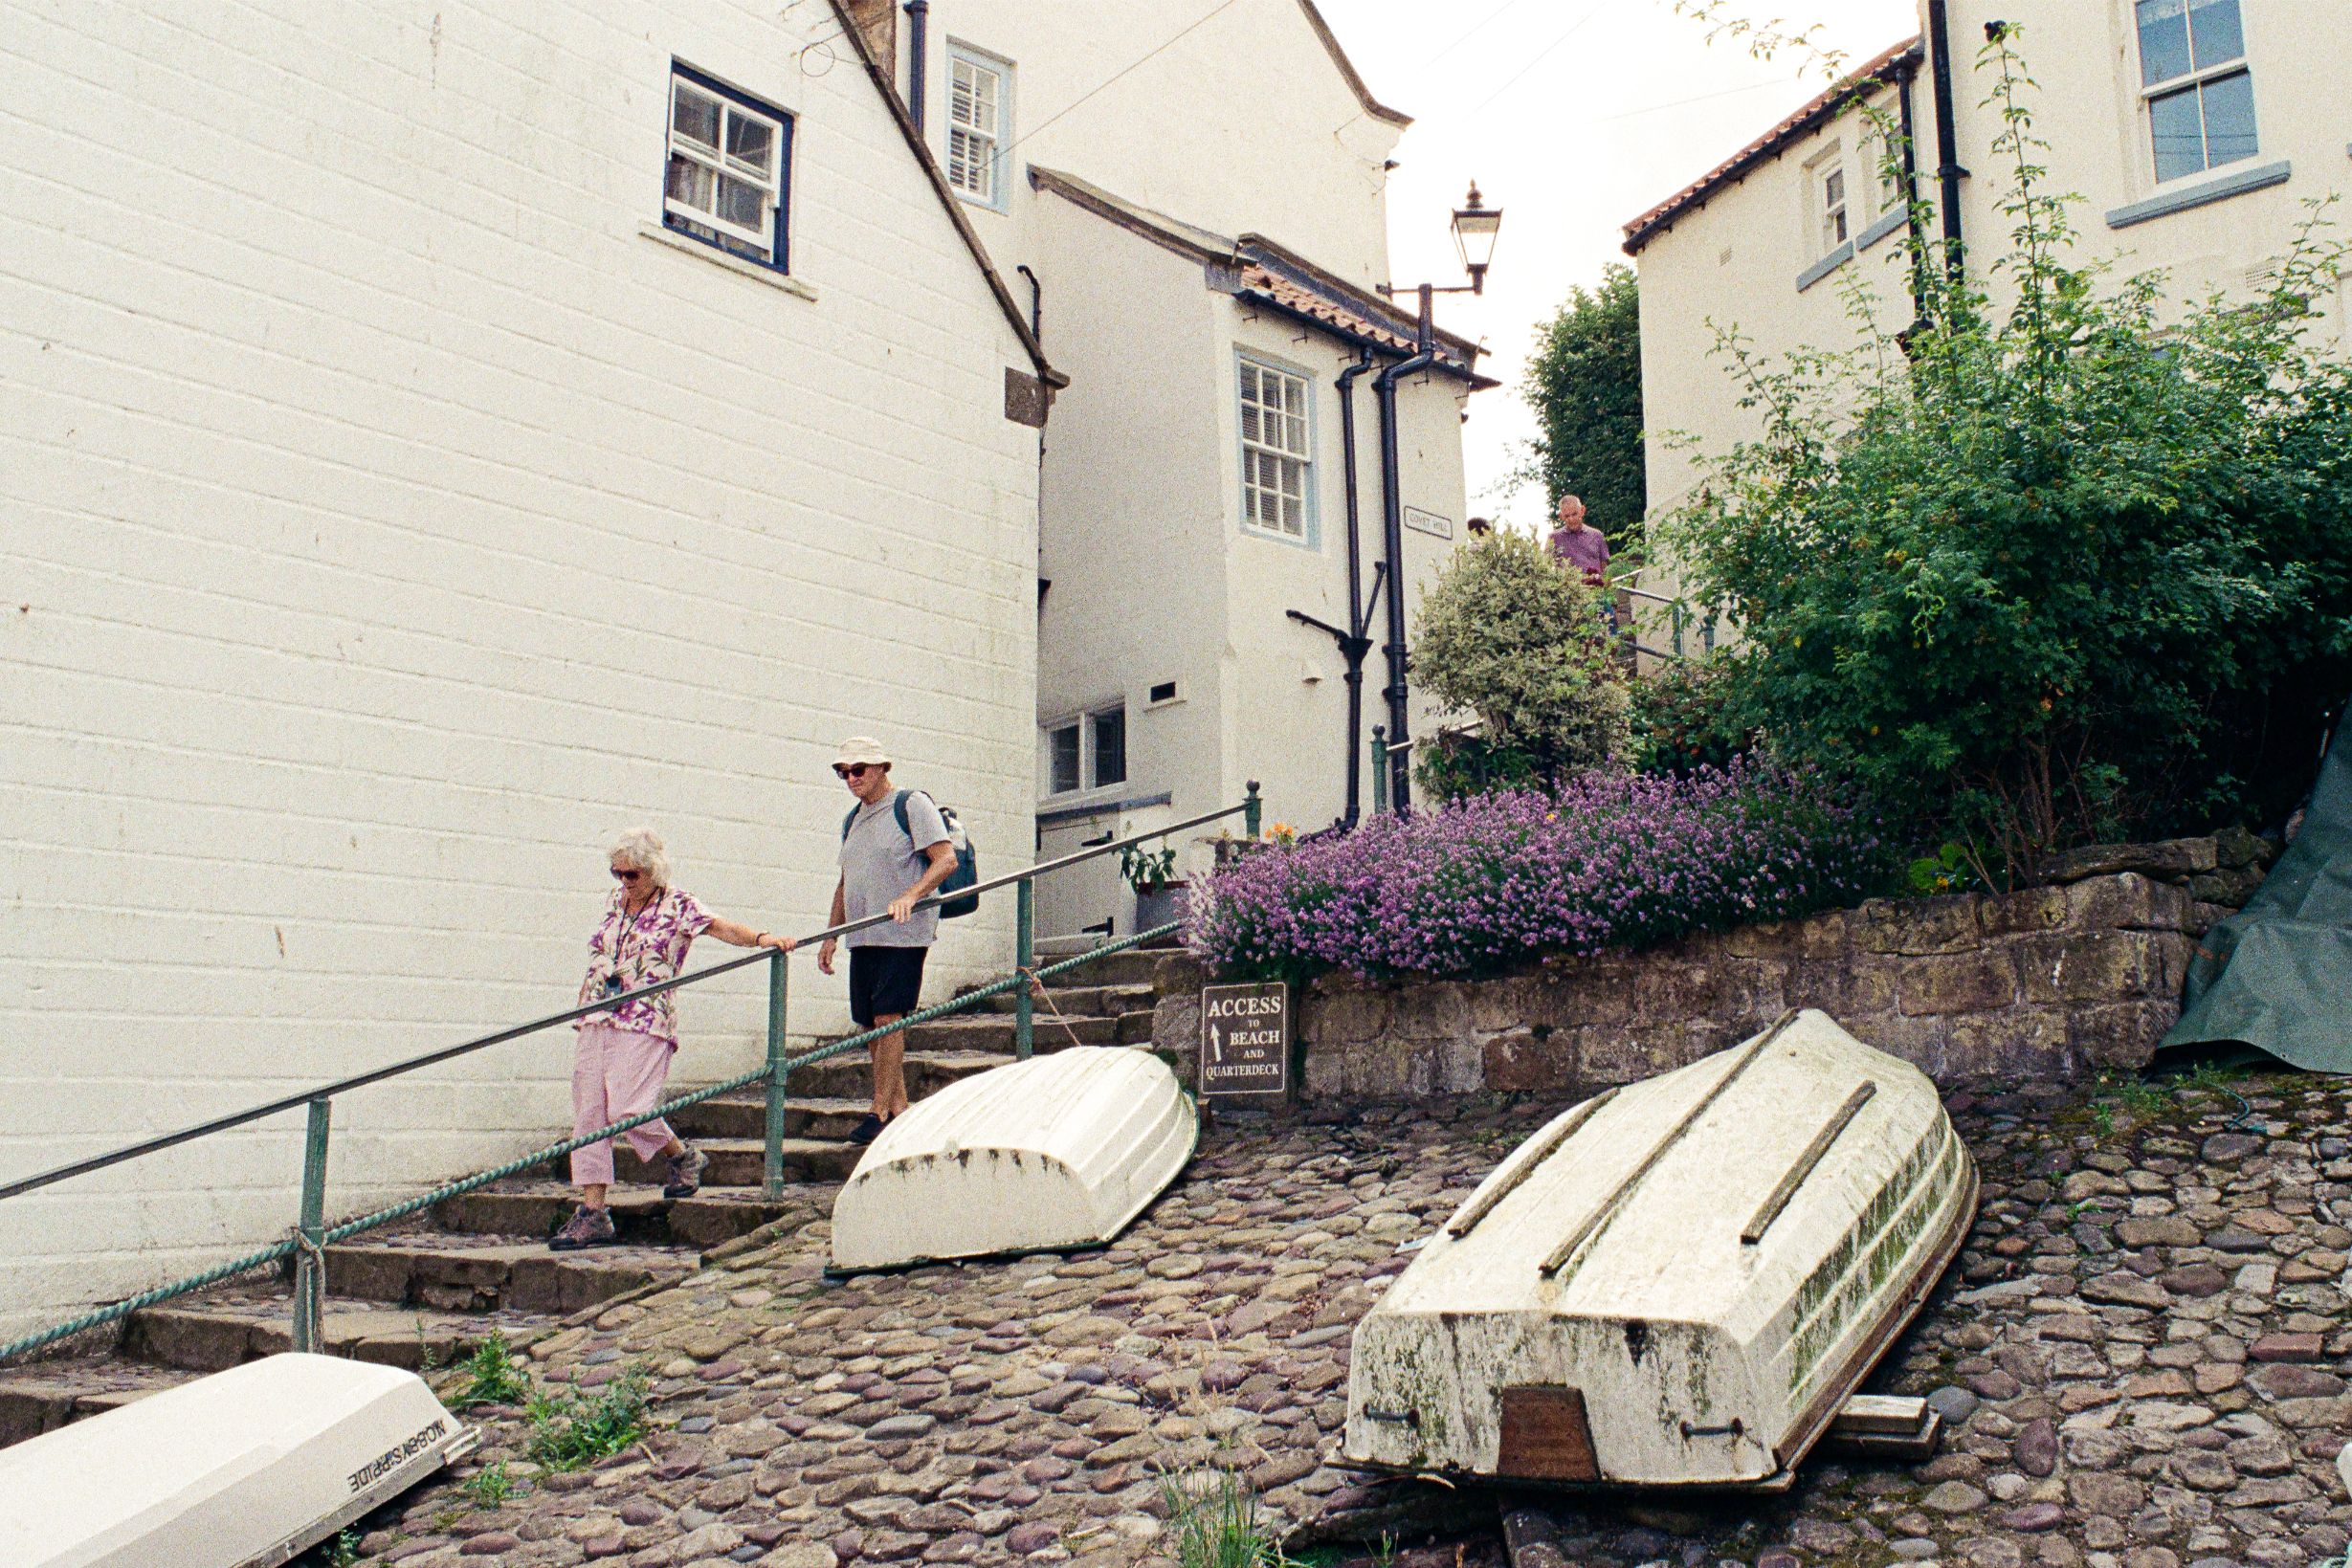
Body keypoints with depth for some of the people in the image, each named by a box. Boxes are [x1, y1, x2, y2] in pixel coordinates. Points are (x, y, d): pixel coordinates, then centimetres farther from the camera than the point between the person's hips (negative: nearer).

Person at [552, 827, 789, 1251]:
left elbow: (722, 927, -14)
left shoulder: (678, 905, -1)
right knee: (587, 1115, 2)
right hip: (596, 1023, 6)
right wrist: (583, 1003, 22)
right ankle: (593, 1215, 7)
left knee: (628, 1109, -17)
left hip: (646, 1025, -6)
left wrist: (762, 938, -31)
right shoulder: (614, 902, 17)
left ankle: (682, 1156, 12)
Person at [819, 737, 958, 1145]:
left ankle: (881, 1112, -10)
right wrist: (830, 936, 18)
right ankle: (899, 1105, 13)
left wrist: (909, 896, -26)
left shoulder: (912, 804, -4)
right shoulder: (853, 819, 20)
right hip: (863, 938, 8)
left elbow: (946, 858, -13)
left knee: (887, 1018, -12)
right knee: (871, 1023, 5)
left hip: (903, 933, -8)